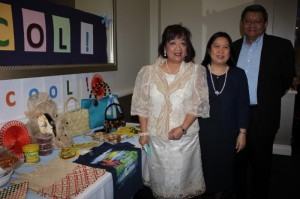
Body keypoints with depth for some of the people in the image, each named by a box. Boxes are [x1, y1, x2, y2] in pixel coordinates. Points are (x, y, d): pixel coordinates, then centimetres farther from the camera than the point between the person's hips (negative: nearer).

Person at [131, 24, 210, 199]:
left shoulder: (196, 71, -4)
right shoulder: (148, 72, 0)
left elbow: (199, 104, -6)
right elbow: (142, 104, 3)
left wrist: (183, 128, -15)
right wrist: (144, 132, 0)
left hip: (185, 138, -1)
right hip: (156, 137, 2)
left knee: (182, 178, 13)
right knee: (160, 178, 17)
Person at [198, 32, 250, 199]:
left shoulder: (238, 74, -2)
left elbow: (243, 105, 0)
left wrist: (242, 132, -1)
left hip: (228, 132, 1)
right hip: (203, 131, 0)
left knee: (225, 165, 14)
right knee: (206, 165, 10)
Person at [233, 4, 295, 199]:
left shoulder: (281, 46, -5)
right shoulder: (234, 47, 6)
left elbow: (287, 79, 1)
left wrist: (268, 99, 6)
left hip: (263, 115, -3)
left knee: (261, 161, 12)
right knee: (238, 160, 17)